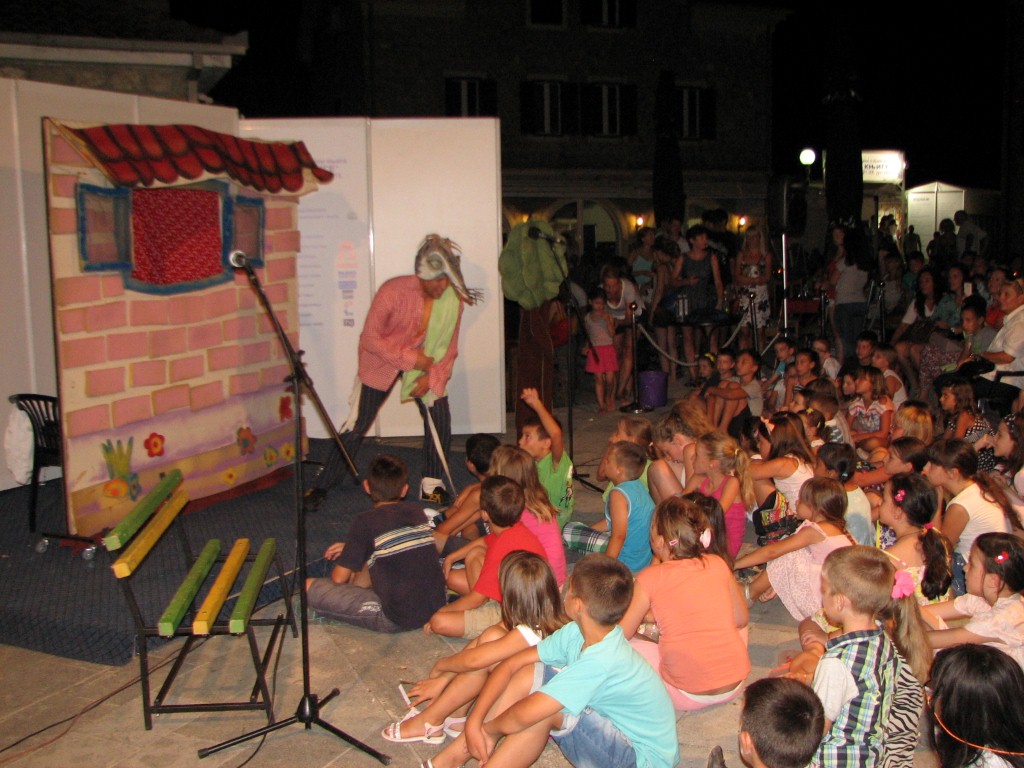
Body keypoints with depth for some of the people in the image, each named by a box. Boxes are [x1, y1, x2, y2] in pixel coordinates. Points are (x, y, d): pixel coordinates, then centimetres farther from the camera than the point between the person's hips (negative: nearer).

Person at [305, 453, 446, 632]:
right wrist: (351, 547, 22)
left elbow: (339, 578, -5)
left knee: (310, 587, -4)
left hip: (396, 620, -7)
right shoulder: (417, 512, 5)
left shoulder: (366, 522, -11)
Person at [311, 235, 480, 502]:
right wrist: (410, 359, -26)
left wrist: (431, 376, -17)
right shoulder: (393, 291, -27)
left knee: (440, 422, -7)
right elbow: (369, 339, -22)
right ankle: (322, 485, 9)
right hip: (382, 362, -3)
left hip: (425, 363, 4)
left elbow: (449, 346, -3)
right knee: (356, 426, -4)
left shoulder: (454, 299, -15)